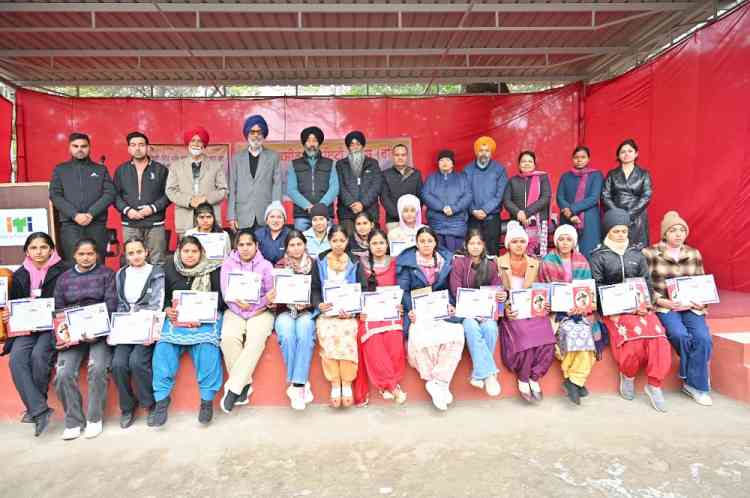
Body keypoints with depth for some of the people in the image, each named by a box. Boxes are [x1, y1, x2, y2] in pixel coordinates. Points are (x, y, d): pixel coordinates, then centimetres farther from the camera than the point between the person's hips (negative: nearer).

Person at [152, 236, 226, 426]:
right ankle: (162, 396, -16)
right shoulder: (170, 269, 11)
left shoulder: (212, 270, 3)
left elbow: (221, 299, -2)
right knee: (164, 346, -24)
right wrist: (167, 309, -6)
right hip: (176, 317, 3)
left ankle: (207, 398, -21)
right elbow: (162, 296, 15)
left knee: (206, 346, -30)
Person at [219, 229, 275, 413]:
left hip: (260, 311, -1)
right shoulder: (228, 264, 10)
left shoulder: (266, 265, 8)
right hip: (235, 311, 1)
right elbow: (225, 293, 0)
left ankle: (233, 387, -24)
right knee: (229, 337, -30)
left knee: (255, 340, -30)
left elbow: (270, 293, 4)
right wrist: (240, 305, -17)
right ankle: (244, 384, -18)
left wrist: (267, 300, -18)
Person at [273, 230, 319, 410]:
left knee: (305, 333, -34)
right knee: (287, 334, -33)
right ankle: (302, 383, -23)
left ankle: (297, 385, -30)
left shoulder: (313, 264, 9)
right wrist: (291, 302, -15)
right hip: (285, 311, 0)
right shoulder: (279, 266, 10)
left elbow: (317, 291, 5)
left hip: (306, 311, 0)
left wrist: (309, 303, -16)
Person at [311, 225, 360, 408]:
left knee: (346, 332, -32)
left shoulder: (354, 263, 10)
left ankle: (347, 383, -17)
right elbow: (315, 289, 10)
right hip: (327, 311, 1)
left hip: (348, 312, -1)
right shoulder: (320, 261, 12)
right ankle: (335, 384, -18)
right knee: (327, 333, -31)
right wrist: (319, 304, -11)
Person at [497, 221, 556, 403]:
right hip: (512, 311, -3)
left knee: (545, 336, -26)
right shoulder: (499, 263, 5)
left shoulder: (534, 263, 15)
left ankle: (534, 378, -8)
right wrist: (504, 308, -15)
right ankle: (523, 379, -9)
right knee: (525, 335, -31)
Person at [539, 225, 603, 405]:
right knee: (572, 331, -29)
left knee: (584, 330, -27)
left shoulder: (582, 262, 10)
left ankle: (574, 379, -15)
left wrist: (580, 305, -14)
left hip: (580, 309, 2)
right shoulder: (548, 262, 3)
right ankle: (577, 380, -11)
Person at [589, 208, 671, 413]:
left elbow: (647, 283, 14)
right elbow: (597, 288, -1)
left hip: (639, 306, 3)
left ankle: (654, 384, -11)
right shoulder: (598, 256, 7)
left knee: (658, 334, -24)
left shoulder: (637, 254, 19)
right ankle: (627, 376, -1)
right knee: (635, 334, -29)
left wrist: (644, 304, -5)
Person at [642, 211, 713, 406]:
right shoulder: (650, 253, -1)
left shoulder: (694, 254, 13)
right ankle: (698, 382, -3)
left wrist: (703, 301, -1)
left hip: (691, 307, 4)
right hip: (663, 307, -3)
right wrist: (661, 301, -15)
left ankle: (694, 384, -3)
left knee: (703, 337, -22)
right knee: (681, 335, -29)